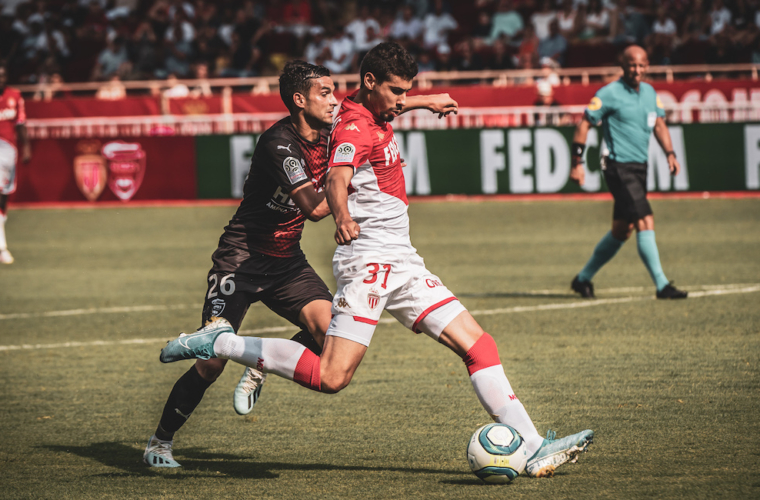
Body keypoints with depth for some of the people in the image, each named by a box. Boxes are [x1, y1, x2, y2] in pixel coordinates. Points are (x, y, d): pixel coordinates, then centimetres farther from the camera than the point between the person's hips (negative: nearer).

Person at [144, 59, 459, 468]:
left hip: (287, 261, 7)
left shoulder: (326, 134, 0)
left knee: (329, 332, -17)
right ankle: (159, 443, 6)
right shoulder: (279, 143, -23)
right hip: (241, 260, -7)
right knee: (211, 363, -12)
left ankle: (260, 369, 10)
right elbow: (314, 208, -31)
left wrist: (426, 102, 17)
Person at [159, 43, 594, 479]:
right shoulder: (353, 129, -15)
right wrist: (343, 218, -49)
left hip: (403, 263, 9)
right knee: (331, 377, -19)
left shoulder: (379, 122, 14)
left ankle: (534, 450, -1)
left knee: (478, 345, 1)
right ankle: (219, 343, -7)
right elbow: (337, 181, -34)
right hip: (369, 260, -9)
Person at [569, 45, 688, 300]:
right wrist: (577, 164, -10)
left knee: (621, 231, 12)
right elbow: (584, 125, -7)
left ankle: (583, 278, 25)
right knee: (646, 222, -15)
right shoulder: (609, 93, -9)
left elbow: (659, 124, 22)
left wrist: (670, 153, 7)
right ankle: (661, 285, -15)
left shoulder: (649, 92, 13)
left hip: (639, 168, 8)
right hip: (619, 167, -8)